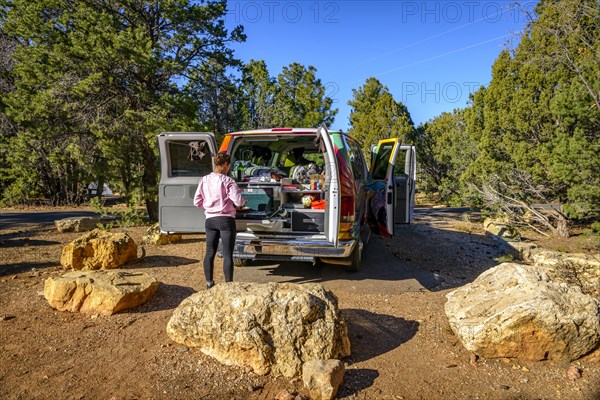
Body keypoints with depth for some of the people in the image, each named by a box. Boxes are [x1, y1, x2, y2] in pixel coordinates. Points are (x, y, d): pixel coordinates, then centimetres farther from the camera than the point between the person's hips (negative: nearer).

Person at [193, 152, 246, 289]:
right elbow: (238, 201, -17)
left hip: (210, 220, 5)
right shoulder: (227, 181, -13)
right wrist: (243, 201, 4)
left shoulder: (204, 180, 2)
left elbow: (197, 202, 5)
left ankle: (209, 283, 23)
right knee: (227, 254, 1)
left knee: (210, 252, 15)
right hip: (226, 220, -5)